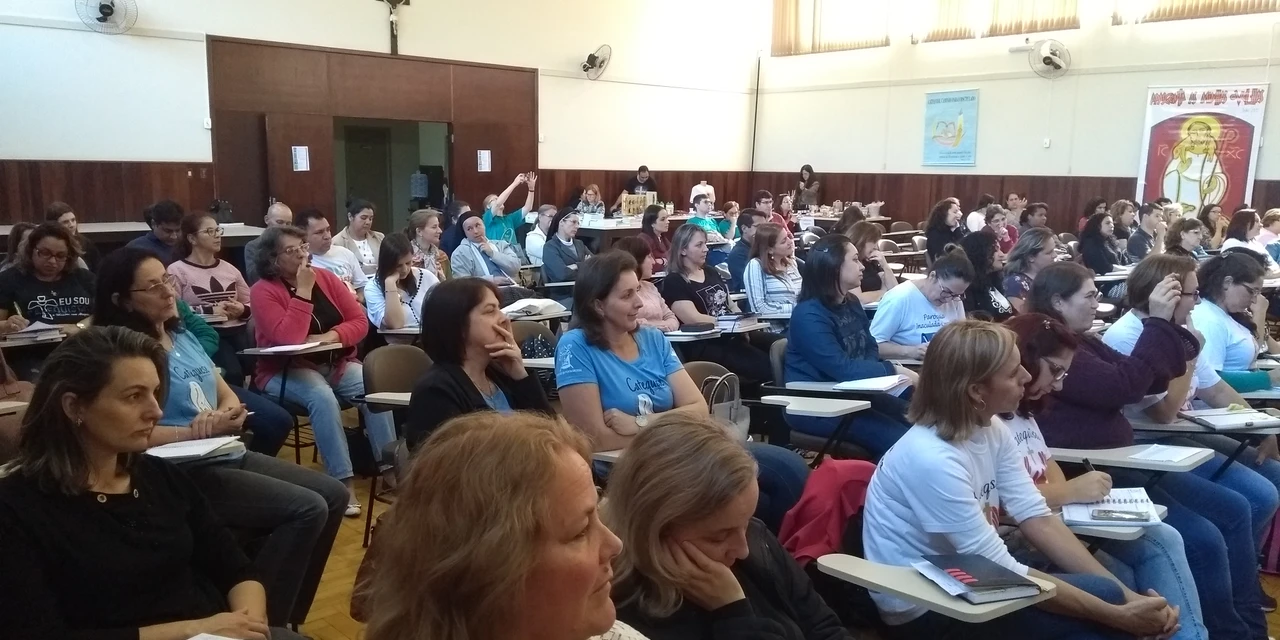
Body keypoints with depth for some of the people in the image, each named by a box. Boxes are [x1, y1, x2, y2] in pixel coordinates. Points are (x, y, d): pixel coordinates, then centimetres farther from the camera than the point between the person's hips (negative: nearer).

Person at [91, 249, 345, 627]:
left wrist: (226, 416, -7)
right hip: (183, 473, -9)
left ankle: (287, 617, 10)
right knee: (308, 509, -22)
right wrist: (199, 431, -21)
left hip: (227, 454, 9)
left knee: (333, 495, 2)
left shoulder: (181, 334, 13)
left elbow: (228, 395, 15)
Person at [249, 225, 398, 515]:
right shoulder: (263, 291, -10)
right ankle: (344, 480, -30)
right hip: (286, 372, -4)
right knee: (322, 396, -34)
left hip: (337, 364, 4)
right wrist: (303, 292, -23)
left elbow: (360, 321, 0)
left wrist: (332, 335, -18)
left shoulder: (326, 278, 4)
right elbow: (289, 338, -25)